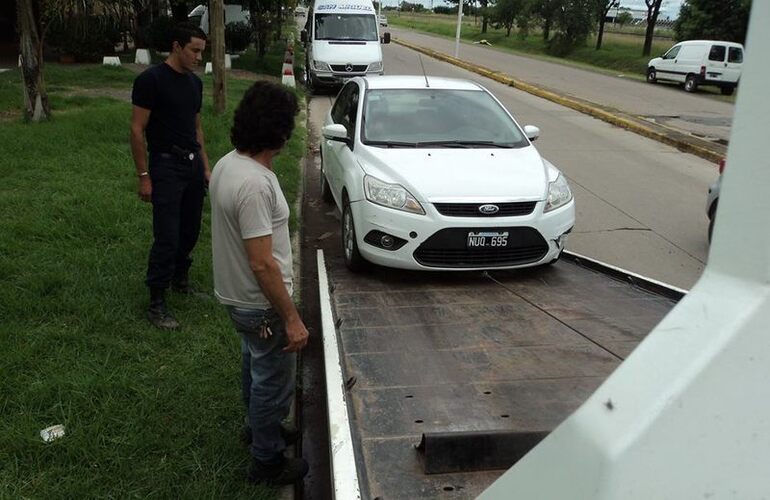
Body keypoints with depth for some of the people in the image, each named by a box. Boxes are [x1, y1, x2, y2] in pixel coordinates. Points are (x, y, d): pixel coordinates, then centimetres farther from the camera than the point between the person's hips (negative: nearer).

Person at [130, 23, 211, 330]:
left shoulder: (195, 82, 11)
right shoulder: (151, 80, -12)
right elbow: (137, 129, -12)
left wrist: (205, 166, 16)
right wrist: (144, 177, -15)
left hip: (193, 165, 7)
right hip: (166, 167, -7)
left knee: (190, 232, 14)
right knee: (167, 238, -8)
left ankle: (181, 280, 35)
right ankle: (156, 304, 1)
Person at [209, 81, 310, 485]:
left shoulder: (228, 164, 0)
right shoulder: (254, 183, -31)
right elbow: (261, 263, -30)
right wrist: (292, 319, -23)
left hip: (238, 296, 10)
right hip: (260, 305, -9)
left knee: (255, 368, 28)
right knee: (274, 381, 10)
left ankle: (261, 428, 50)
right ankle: (267, 462, 29)